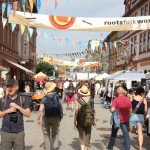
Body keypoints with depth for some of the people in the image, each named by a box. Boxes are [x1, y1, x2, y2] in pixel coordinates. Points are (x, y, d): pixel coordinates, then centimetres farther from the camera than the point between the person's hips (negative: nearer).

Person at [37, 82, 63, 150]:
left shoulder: (44, 98, -7)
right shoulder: (57, 96, -4)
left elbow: (40, 110, -15)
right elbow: (60, 106, -2)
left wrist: (38, 119, -7)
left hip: (46, 118, -1)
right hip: (56, 117, 1)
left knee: (46, 134, 15)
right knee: (55, 133, 15)